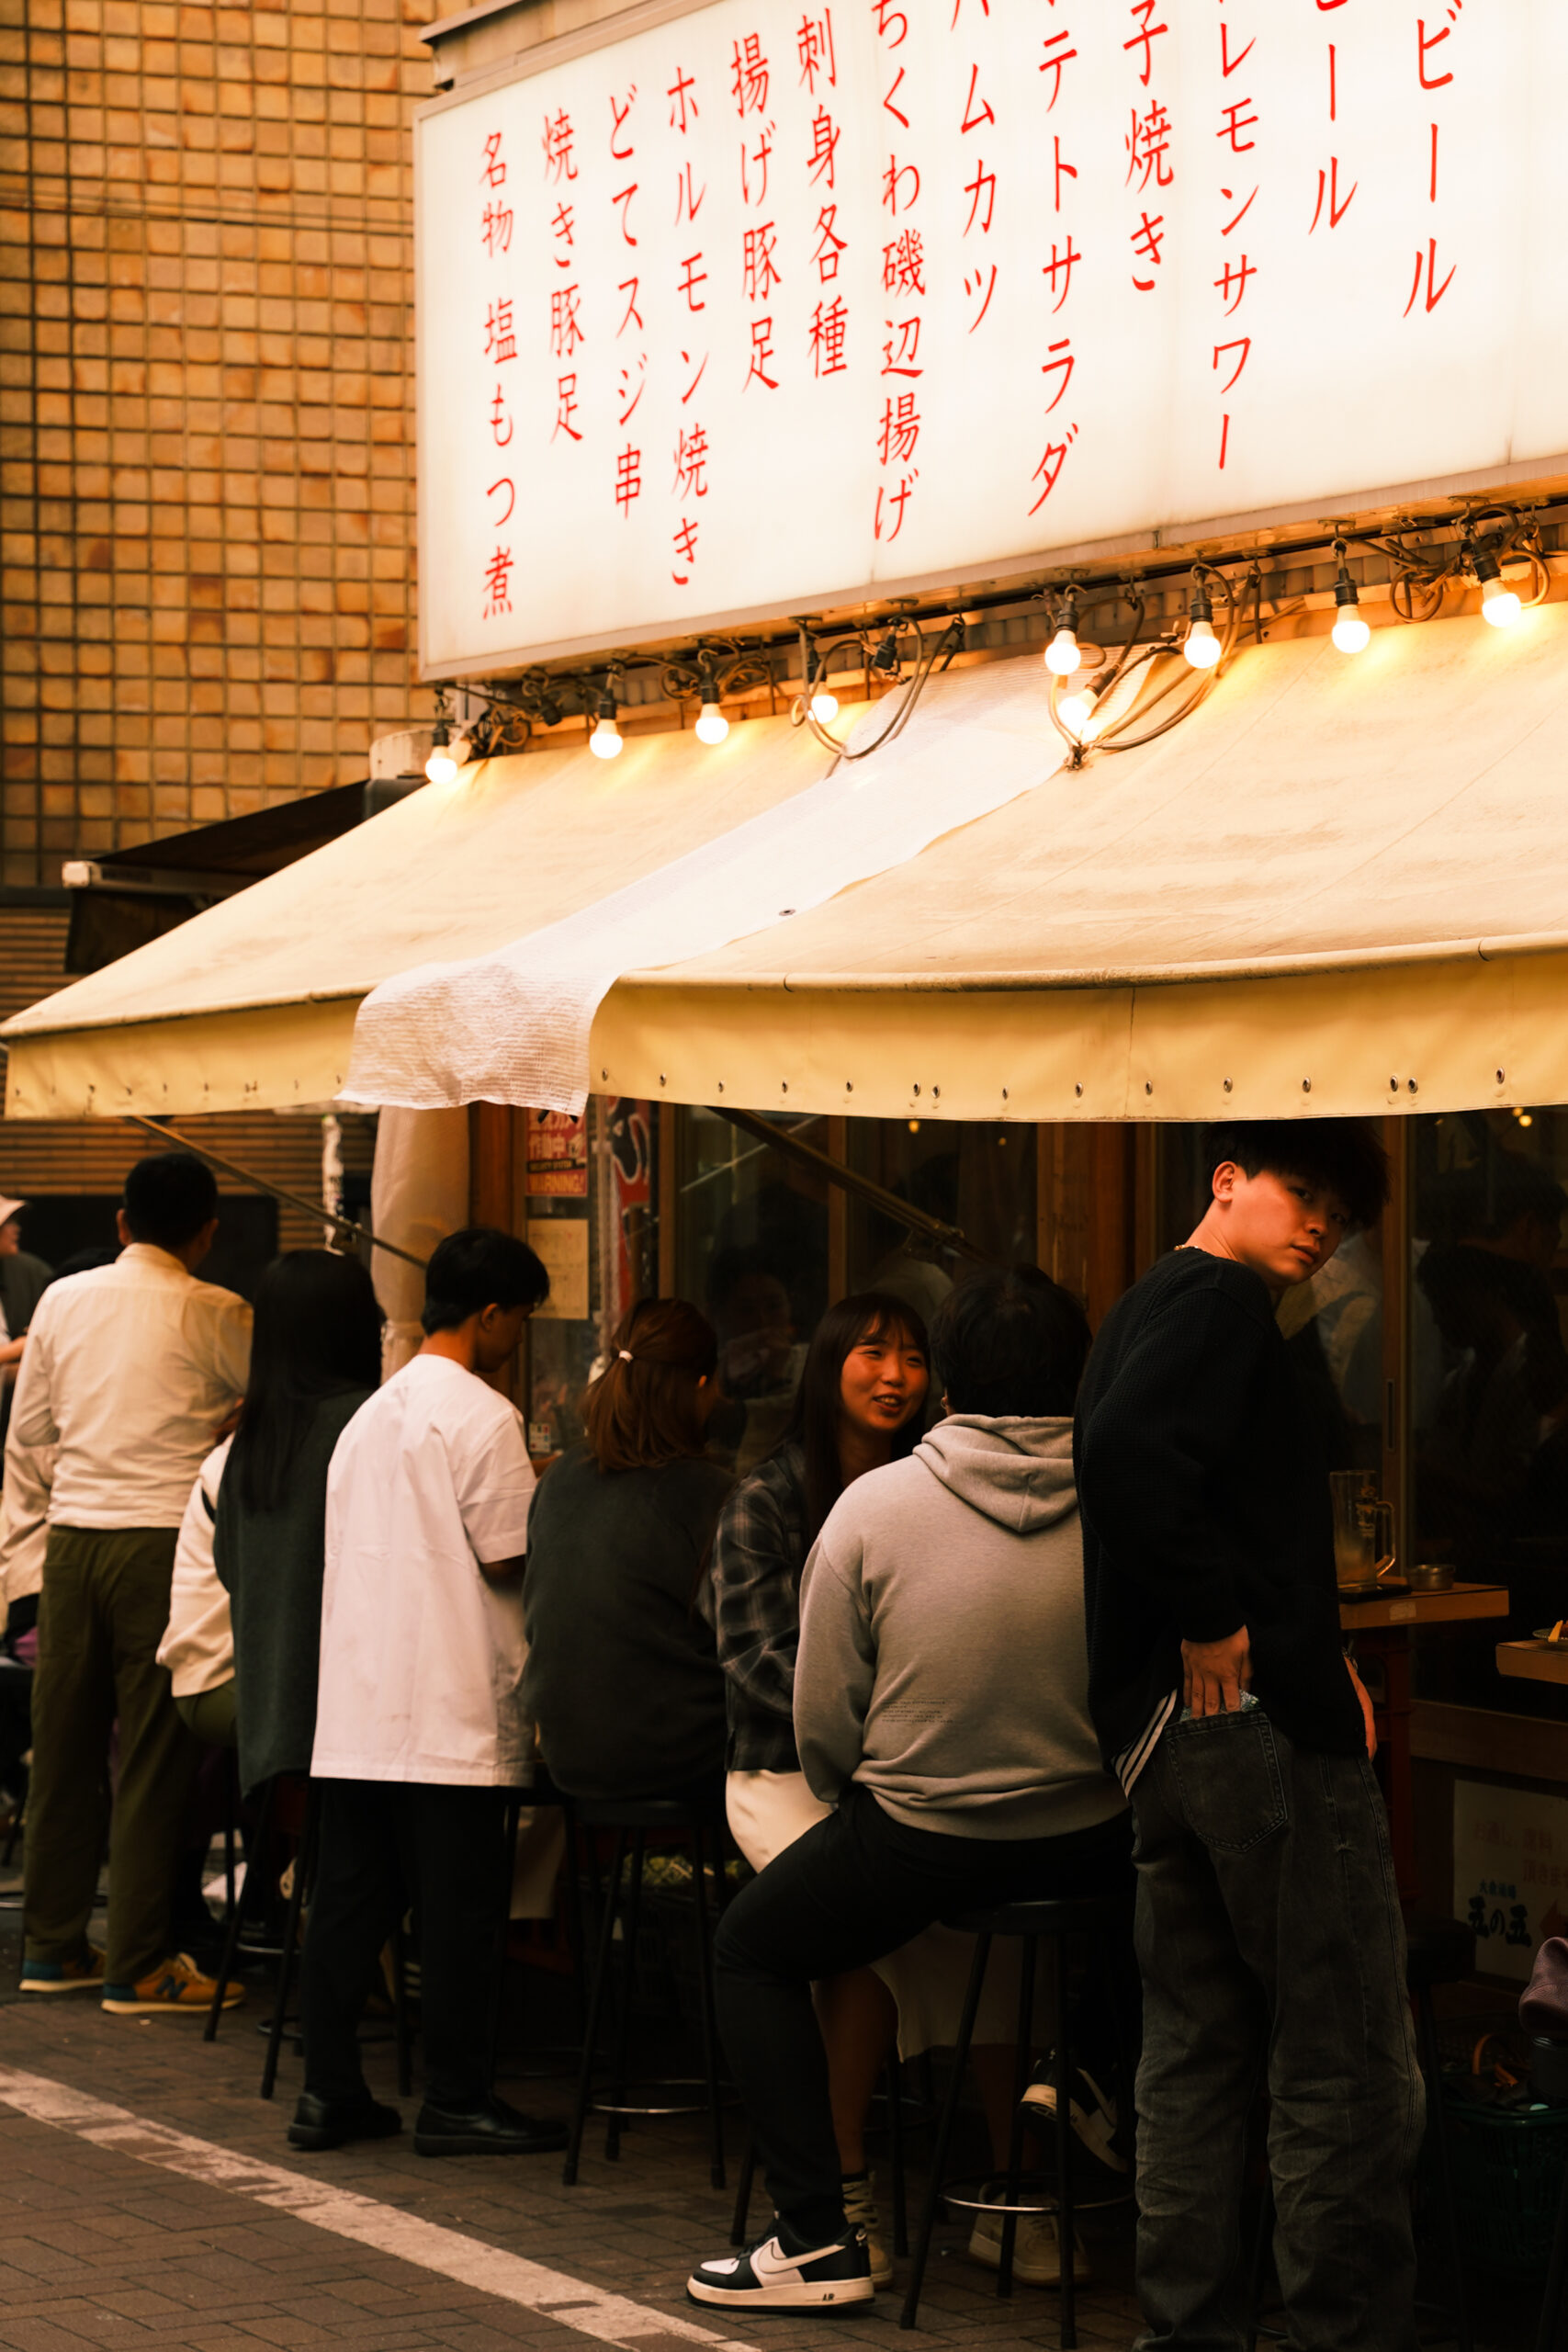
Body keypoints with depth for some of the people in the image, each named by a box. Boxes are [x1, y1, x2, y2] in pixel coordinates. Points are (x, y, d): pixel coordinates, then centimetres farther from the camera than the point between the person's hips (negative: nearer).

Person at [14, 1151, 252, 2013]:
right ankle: (137, 1966, 1)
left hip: (72, 1531, 5)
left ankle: (53, 1944, 20)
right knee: (153, 1754, 0)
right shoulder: (215, 1316, -6)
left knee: (64, 1741, 12)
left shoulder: (63, 1300, 7)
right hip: (163, 1537, -4)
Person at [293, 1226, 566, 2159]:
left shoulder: (373, 1412, 15)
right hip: (449, 1704, -8)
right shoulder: (480, 1415, -10)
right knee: (458, 1907, -1)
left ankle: (330, 2091, 12)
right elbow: (509, 1558, -12)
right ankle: (455, 2100, 4)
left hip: (355, 1695, 8)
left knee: (350, 1898, 9)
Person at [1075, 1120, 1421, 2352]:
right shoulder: (1219, 1302, -10)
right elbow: (1131, 1453, -28)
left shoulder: (1150, 1306, 21)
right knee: (1348, 2068, -6)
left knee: (1197, 2047, 14)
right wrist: (1216, 1621, -20)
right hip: (1261, 1724, -10)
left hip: (1165, 1731, 10)